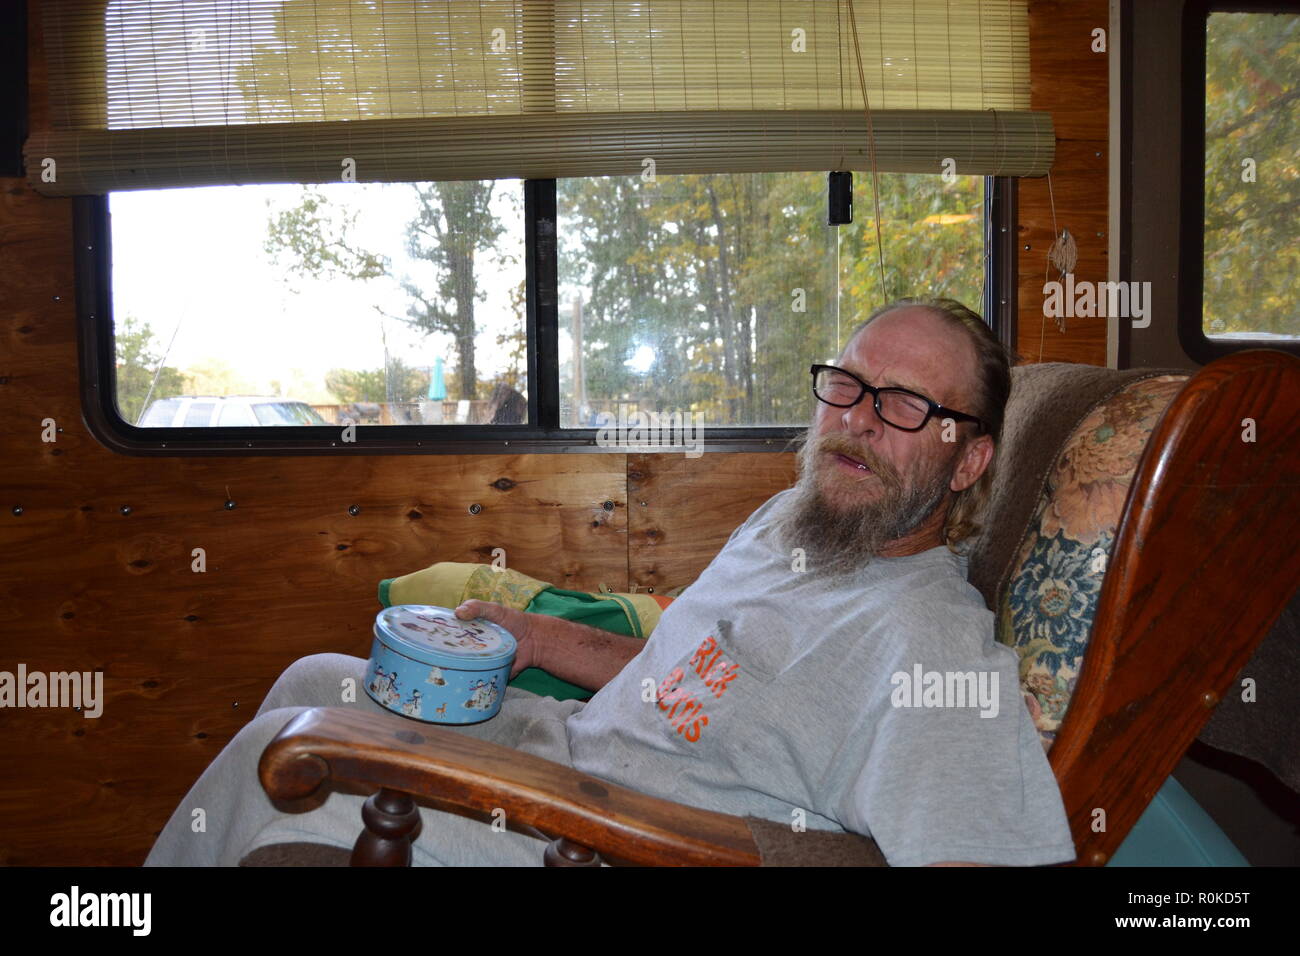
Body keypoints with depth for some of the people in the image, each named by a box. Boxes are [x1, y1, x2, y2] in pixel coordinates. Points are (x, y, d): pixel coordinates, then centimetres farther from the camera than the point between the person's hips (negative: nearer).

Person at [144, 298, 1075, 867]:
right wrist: (542, 639, 9)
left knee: (280, 753, -8)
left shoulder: (932, 644, -24)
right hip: (569, 740, 9)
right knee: (316, 681, 18)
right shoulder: (793, 516, 6)